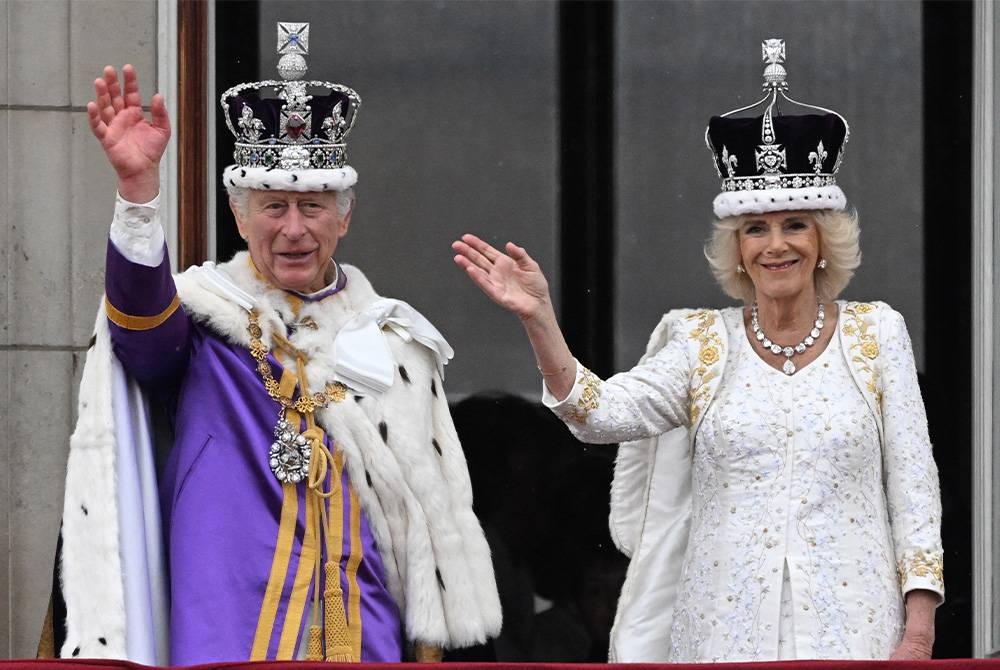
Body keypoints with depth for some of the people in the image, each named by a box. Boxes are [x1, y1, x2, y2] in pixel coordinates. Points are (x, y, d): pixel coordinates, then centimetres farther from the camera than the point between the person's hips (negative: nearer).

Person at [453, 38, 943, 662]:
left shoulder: (876, 334, 6)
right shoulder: (701, 343, 7)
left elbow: (913, 481, 4)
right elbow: (602, 413, -7)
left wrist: (919, 627, -4)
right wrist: (538, 318, -21)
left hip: (851, 629, -1)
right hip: (727, 628, 1)